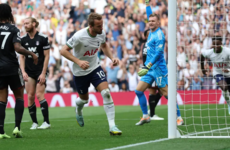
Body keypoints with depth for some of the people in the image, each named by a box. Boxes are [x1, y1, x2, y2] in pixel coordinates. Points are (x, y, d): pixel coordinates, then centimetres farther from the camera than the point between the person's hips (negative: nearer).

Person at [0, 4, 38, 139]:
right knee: (19, 96, 12)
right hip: (12, 68, -3)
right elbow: (17, 48, -18)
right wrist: (32, 54, -6)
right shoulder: (13, 29, -6)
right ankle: (17, 127, -2)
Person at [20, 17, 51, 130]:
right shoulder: (23, 39, 5)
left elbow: (46, 56, -5)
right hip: (29, 72, 4)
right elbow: (22, 56, 8)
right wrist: (23, 72, -4)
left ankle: (46, 122, -8)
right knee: (30, 96, -2)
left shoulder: (43, 38, -6)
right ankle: (34, 123, 5)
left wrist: (43, 73, -10)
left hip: (40, 71, -4)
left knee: (39, 95, -13)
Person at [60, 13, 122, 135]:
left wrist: (112, 58, -4)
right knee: (84, 99, 14)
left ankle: (112, 126, -18)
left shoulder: (101, 33, -10)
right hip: (80, 72, -3)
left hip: (95, 68, 3)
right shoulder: (79, 36, -28)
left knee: (106, 93, -17)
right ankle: (78, 110, 55)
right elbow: (63, 51, -22)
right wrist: (78, 62, -34)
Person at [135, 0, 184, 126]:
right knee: (138, 90, 1)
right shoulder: (151, 32, 11)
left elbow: (158, 53, -21)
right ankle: (145, 116, 8)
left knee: (166, 94, -7)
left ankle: (179, 117, -1)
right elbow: (149, 15, 29)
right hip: (149, 69, 9)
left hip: (158, 69, -9)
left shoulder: (159, 35, -13)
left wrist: (148, 66, -27)